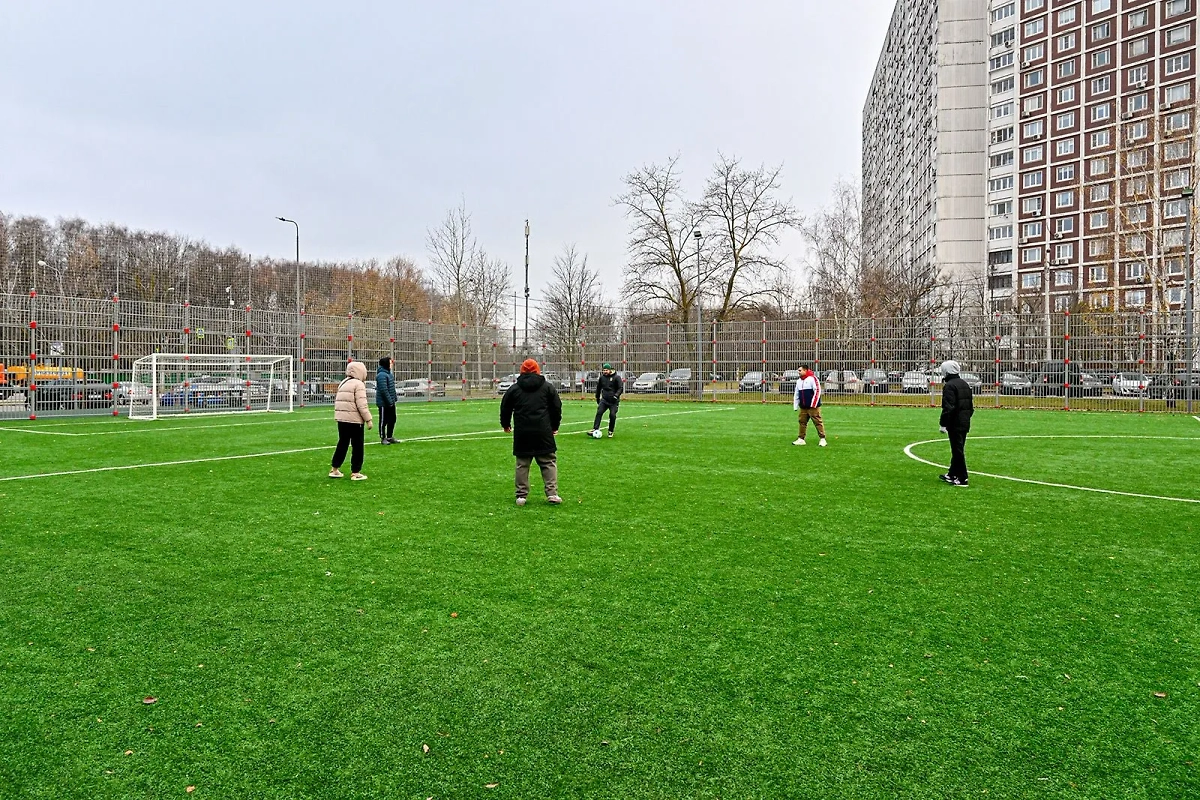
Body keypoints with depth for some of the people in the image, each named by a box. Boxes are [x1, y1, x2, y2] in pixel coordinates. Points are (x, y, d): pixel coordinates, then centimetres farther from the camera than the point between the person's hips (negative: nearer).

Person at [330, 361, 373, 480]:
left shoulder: (343, 383, 16)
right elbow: (361, 404, -17)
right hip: (354, 419, -8)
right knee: (357, 446, 1)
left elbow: (337, 401, 17)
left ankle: (335, 470, 21)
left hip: (341, 418, 8)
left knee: (342, 443, 17)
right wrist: (368, 419, -12)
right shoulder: (359, 384, -11)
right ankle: (355, 473, 4)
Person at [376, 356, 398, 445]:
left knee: (392, 420, 14)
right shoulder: (381, 375, -18)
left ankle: (389, 437, 24)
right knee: (383, 421, 1)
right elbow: (384, 390, -23)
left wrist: (394, 399, 14)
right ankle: (383, 438, 10)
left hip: (391, 402, 10)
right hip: (384, 403, -10)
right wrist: (389, 401, -20)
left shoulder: (388, 373, 13)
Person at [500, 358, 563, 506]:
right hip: (543, 432, -1)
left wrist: (506, 425, 31)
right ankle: (552, 494, -1)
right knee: (549, 462, 6)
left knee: (522, 464, 8)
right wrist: (554, 426, 21)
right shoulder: (547, 387, 5)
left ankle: (521, 496, 9)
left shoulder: (514, 388, 6)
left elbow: (505, 409, 12)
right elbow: (557, 407, 8)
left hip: (522, 433, 1)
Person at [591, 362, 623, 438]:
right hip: (604, 400, 3)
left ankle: (610, 432, 8)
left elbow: (621, 388, -8)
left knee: (612, 415, -8)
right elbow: (598, 388, 21)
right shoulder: (601, 377, 8)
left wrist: (616, 395, -24)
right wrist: (597, 398, 22)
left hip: (614, 401, -3)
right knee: (599, 413, -13)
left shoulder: (616, 377, -6)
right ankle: (595, 429, -16)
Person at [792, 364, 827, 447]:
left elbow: (817, 391, -14)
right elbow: (796, 394, 21)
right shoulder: (799, 381, 15)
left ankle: (822, 439, 0)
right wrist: (795, 406, 16)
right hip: (803, 407, 7)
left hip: (813, 406, -7)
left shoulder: (812, 378, -9)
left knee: (818, 422, -4)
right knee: (802, 422, 9)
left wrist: (813, 404, -16)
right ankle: (801, 439, 16)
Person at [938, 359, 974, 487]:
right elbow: (971, 406, 20)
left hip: (955, 424, -9)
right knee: (957, 449, 17)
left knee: (957, 450, -5)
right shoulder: (964, 384, 15)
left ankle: (962, 479, -3)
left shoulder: (949, 386, -14)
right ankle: (952, 474, 27)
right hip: (965, 422, 9)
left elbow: (948, 408, -20)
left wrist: (943, 424, -17)